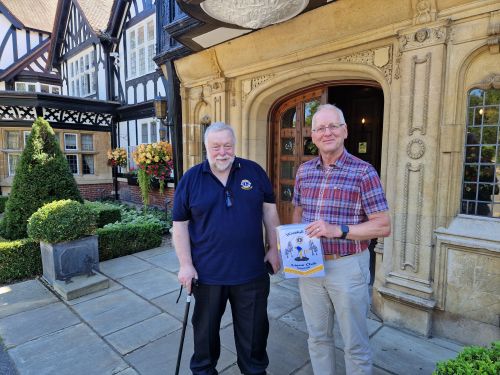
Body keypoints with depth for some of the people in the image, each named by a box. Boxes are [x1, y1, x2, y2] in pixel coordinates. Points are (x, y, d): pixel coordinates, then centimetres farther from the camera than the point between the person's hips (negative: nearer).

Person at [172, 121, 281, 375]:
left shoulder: (254, 171, -1)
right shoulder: (190, 179, -4)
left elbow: (269, 210, 5)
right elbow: (180, 225, -2)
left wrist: (274, 248, 2)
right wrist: (186, 265, -6)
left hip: (252, 270, 1)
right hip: (207, 273, 0)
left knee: (254, 330, 18)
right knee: (206, 329, 21)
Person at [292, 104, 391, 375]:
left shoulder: (363, 172, -11)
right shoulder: (304, 170, 4)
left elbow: (383, 226, -12)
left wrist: (337, 230, -25)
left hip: (348, 266, -4)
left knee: (355, 344, 14)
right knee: (317, 336, 21)